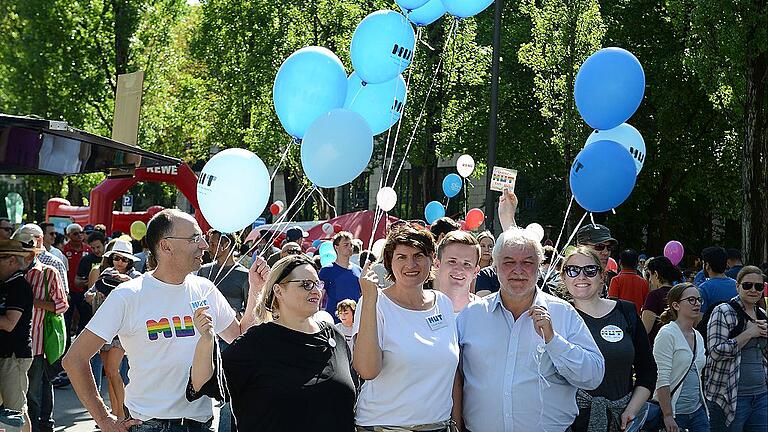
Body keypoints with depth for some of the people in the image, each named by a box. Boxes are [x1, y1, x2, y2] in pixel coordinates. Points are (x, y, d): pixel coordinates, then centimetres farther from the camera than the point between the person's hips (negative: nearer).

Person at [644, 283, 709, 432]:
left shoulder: (698, 337, 11)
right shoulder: (667, 334, -12)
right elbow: (662, 379, -17)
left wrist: (704, 411, 16)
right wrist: (668, 416, -21)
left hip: (697, 412, 7)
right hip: (673, 411, -7)